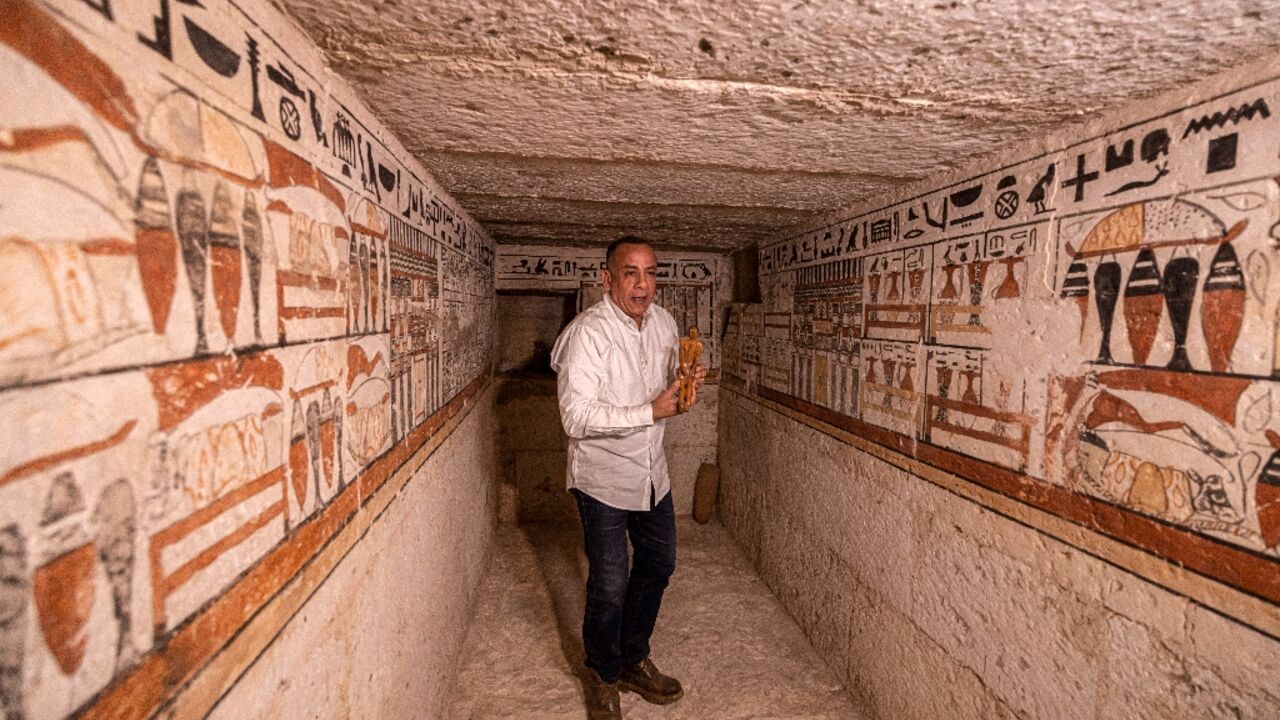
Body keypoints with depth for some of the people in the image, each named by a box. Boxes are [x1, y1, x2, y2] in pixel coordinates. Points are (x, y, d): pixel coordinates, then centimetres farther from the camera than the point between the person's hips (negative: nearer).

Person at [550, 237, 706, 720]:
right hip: (603, 477, -7)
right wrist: (651, 412, -27)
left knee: (658, 564, 19)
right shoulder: (588, 332, -22)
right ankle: (604, 679, 32)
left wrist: (685, 385, -9)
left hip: (651, 471, 7)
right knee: (609, 586, 3)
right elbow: (576, 418, -28)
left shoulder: (662, 322, 1)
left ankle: (633, 661, 42)